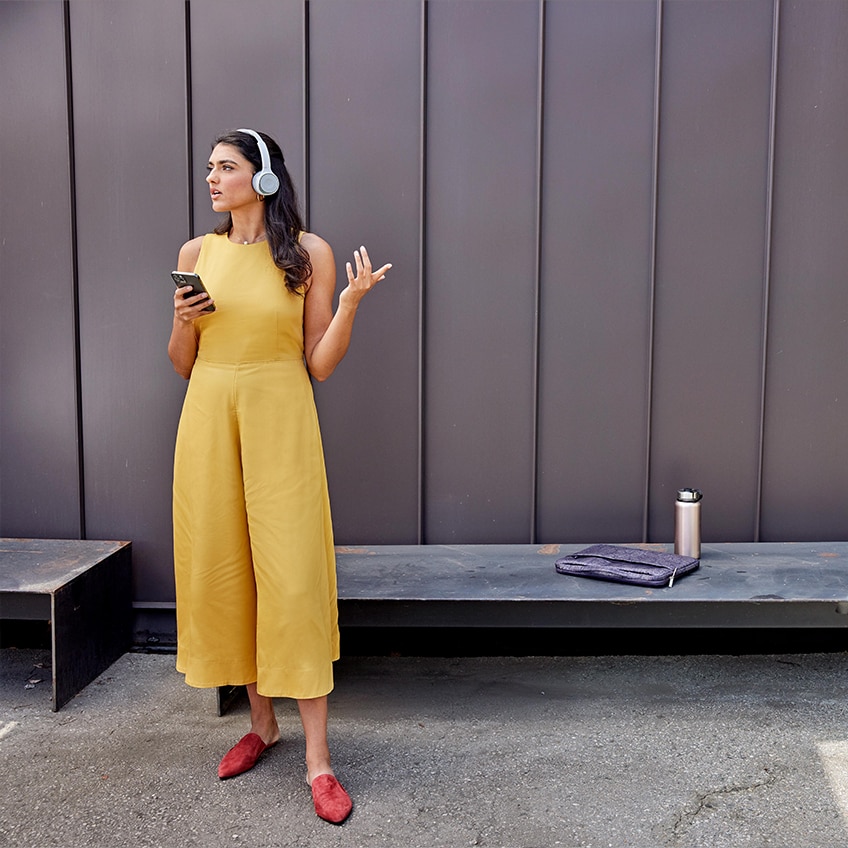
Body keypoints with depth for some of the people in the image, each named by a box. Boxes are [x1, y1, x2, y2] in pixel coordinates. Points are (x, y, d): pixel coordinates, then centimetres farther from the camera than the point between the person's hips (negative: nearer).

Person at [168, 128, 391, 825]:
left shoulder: (308, 252, -1)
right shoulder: (197, 253, 9)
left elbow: (320, 363, -3)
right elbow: (183, 364, 13)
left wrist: (350, 302, -16)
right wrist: (184, 321, -7)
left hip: (281, 421, -4)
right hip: (209, 420, 4)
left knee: (293, 579, -7)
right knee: (222, 572, 7)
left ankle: (318, 759, 2)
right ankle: (262, 722, 26)